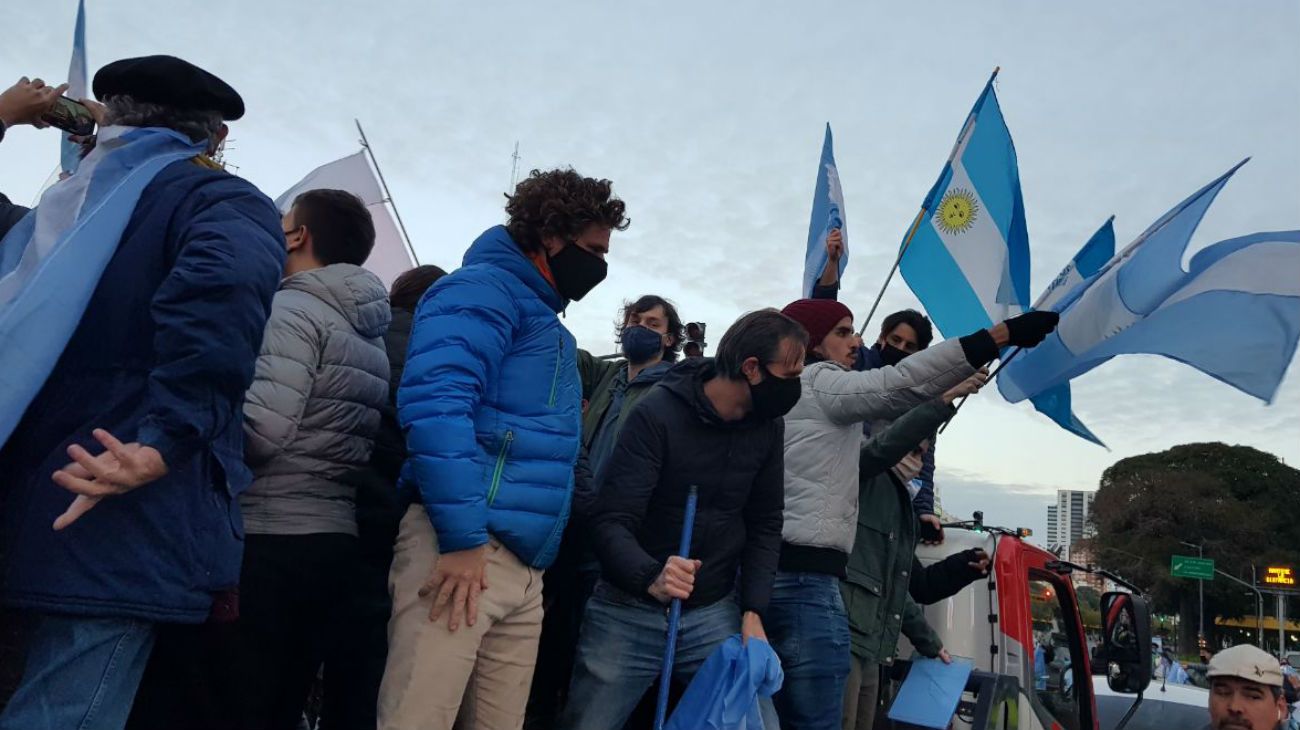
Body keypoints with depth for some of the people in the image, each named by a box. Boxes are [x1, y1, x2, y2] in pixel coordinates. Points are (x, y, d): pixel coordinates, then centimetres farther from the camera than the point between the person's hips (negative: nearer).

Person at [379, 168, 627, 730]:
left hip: (523, 563, 9)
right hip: (461, 546, -9)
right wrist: (463, 537, -22)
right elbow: (436, 403, -20)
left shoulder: (548, 322, 24)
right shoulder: (483, 290, -5)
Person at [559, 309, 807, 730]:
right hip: (629, 611, -3)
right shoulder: (657, 415, -17)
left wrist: (753, 611, -5)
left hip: (714, 615, 4)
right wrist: (650, 577, -39)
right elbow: (610, 522, -20)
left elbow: (765, 525, 6)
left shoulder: (767, 427, 0)